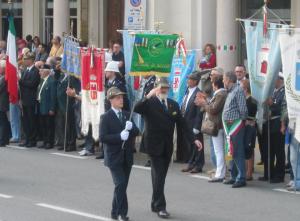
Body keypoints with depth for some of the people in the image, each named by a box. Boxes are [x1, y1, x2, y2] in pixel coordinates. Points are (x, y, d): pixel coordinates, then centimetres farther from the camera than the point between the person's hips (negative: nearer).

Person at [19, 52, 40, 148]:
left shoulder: (35, 71, -11)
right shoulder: (25, 71, 15)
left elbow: (32, 84, -21)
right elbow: (23, 83, 14)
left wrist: (21, 81, -18)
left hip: (31, 101, -8)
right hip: (25, 100, 8)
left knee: (32, 121, -2)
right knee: (25, 121, 11)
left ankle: (33, 141, 4)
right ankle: (27, 140, 17)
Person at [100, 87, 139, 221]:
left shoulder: (127, 115, 11)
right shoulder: (106, 117, -7)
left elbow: (136, 132, 8)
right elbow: (103, 137, -15)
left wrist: (131, 128, -13)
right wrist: (119, 136, -23)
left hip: (127, 156, 6)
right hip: (114, 157, -6)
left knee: (122, 185, 10)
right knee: (120, 184, -15)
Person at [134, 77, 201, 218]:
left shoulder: (173, 105, 11)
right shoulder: (149, 103, -6)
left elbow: (182, 124, 11)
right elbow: (136, 109, -25)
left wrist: (194, 139, 3)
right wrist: (148, 96, -35)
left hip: (167, 147, 5)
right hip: (155, 145, -5)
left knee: (161, 176, 11)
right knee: (158, 176, -8)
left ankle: (155, 204, 21)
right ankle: (160, 207, -6)